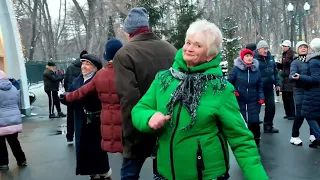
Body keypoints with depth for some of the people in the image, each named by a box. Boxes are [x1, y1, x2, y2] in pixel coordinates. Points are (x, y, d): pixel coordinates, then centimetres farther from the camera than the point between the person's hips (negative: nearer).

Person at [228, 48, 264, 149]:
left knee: (254, 122, -1)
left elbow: (259, 86, 8)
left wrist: (261, 97, -3)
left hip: (253, 101, 2)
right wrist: (232, 91, -18)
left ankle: (256, 142, 19)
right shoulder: (236, 69, -8)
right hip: (239, 101, -2)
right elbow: (229, 82, -2)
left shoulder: (256, 70, 2)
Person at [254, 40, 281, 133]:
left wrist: (277, 83, 12)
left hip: (269, 87, 6)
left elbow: (275, 71, 16)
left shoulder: (270, 57, 8)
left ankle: (268, 126, 23)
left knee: (271, 107, 9)